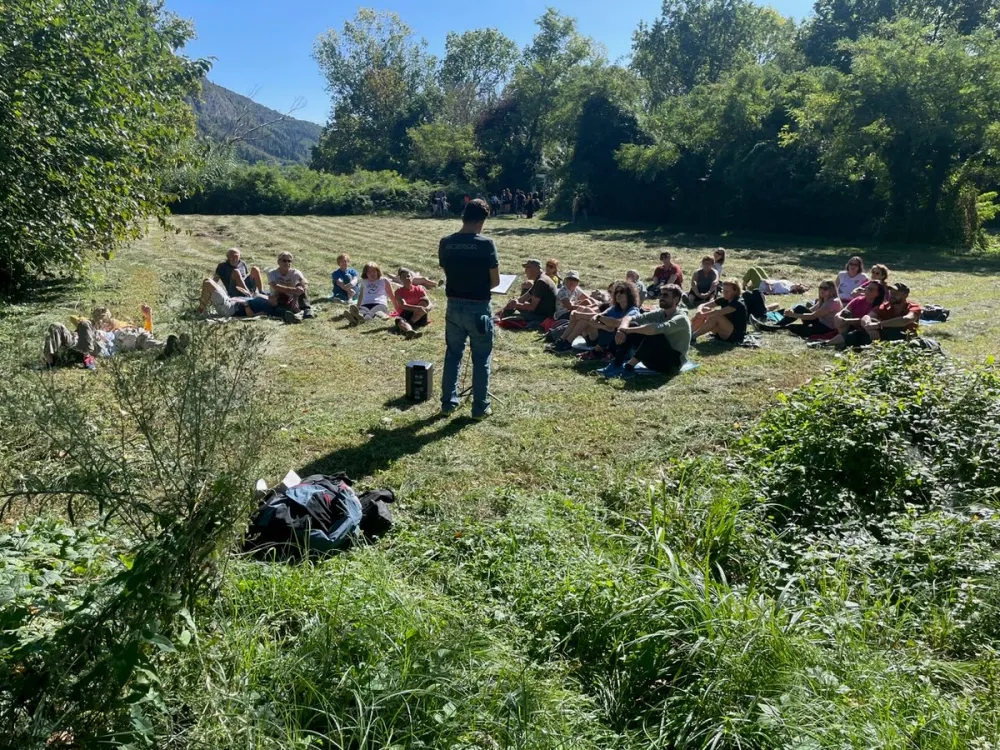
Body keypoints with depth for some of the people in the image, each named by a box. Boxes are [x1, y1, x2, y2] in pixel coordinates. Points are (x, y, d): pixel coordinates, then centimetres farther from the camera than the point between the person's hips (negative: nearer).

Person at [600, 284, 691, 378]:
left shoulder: (681, 318, -17)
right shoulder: (659, 313, 5)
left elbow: (657, 328, -36)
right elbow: (629, 318, 0)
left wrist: (628, 330, -30)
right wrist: (623, 329, -23)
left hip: (674, 362, -7)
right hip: (656, 358, 7)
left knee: (654, 334, -34)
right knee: (632, 325, -8)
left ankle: (629, 367, -33)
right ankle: (617, 364, -19)